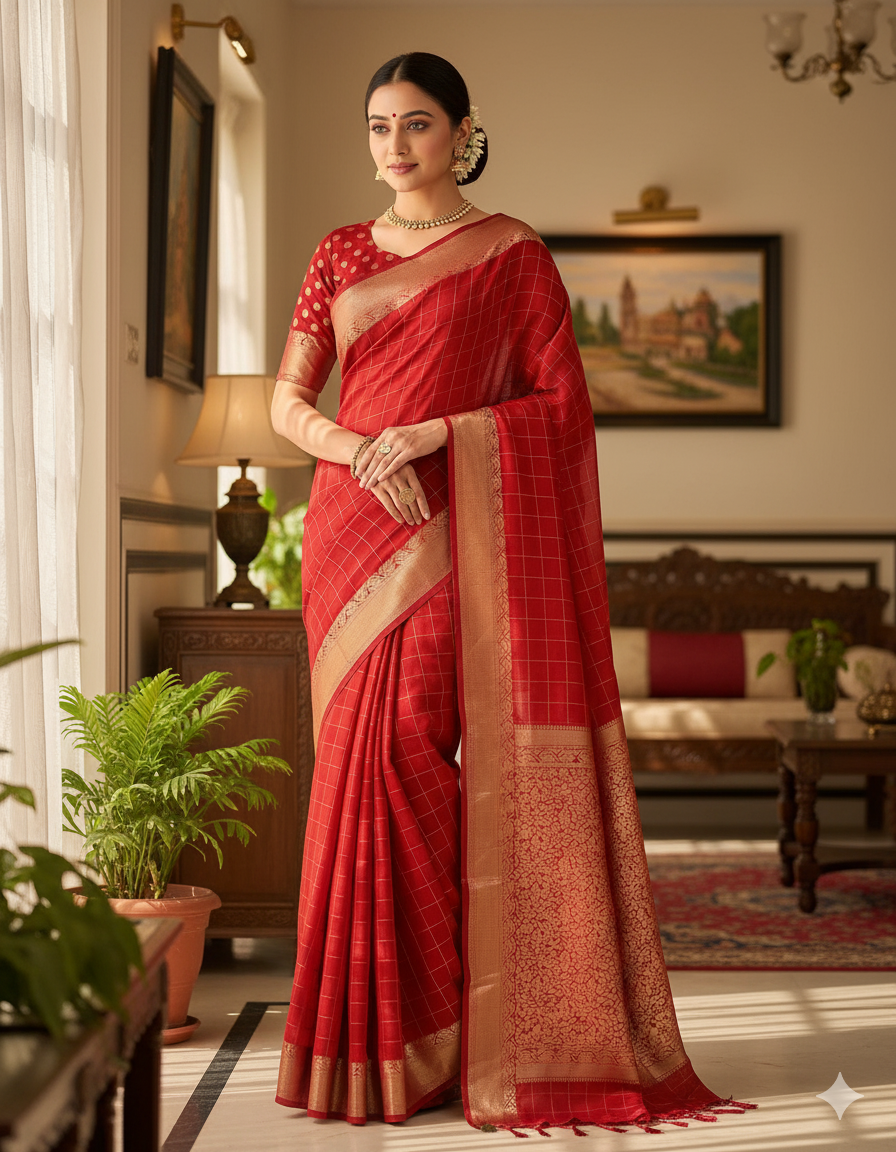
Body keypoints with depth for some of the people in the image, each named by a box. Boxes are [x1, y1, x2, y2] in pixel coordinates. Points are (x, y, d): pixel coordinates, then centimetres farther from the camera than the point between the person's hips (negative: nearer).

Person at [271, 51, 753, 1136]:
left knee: (408, 743, -12)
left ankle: (425, 1033, 0)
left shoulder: (512, 253, 3)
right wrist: (360, 451, -11)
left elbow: (564, 403, -3)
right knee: (368, 754, 1)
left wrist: (433, 432, -14)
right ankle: (379, 1030, 8)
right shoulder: (341, 254, 14)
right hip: (352, 523, 4)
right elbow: (288, 401, 10)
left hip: (457, 528, -4)